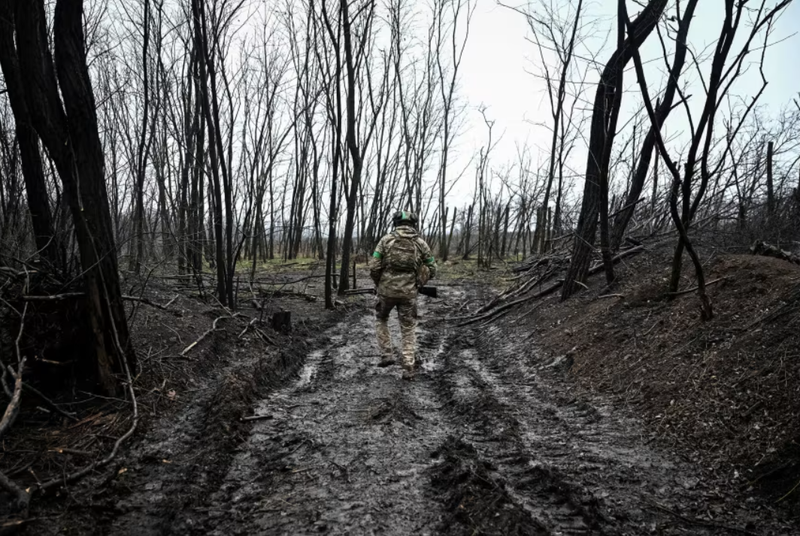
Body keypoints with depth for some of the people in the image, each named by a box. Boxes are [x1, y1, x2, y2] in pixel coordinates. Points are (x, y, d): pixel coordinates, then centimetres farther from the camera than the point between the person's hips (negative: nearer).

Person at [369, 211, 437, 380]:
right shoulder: (421, 243, 3)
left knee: (381, 319, 27)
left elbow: (374, 267, -6)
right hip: (408, 292, 1)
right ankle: (408, 368, 4)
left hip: (387, 290, 0)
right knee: (408, 329, 12)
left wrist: (378, 284, 13)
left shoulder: (386, 240, -1)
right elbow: (432, 270, 7)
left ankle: (387, 354, 18)